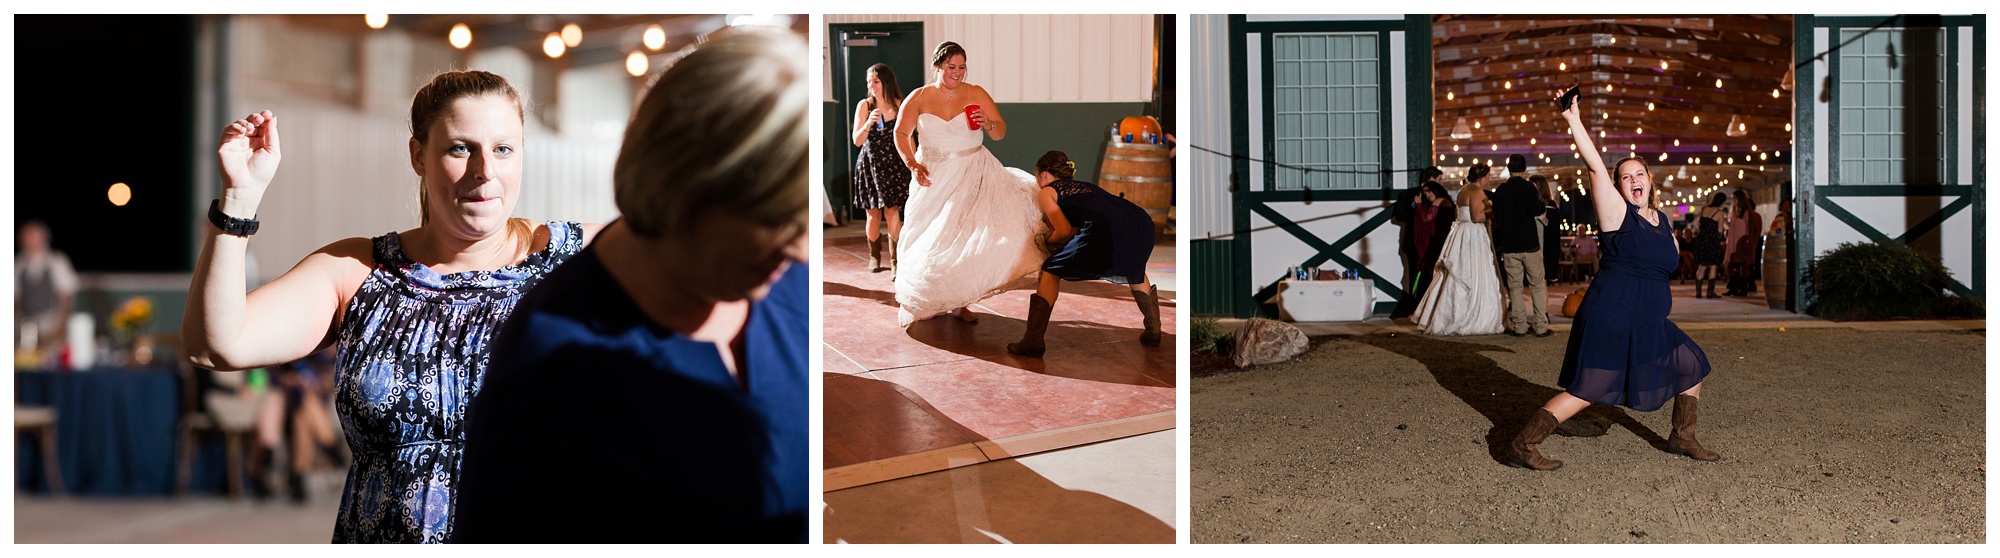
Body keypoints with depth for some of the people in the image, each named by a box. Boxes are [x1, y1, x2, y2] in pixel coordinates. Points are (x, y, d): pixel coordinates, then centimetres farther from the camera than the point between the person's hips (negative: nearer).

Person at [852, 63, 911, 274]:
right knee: (873, 214, 5)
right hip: (870, 164, 1)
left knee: (891, 212, -10)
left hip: (893, 164, -1)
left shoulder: (899, 106, -1)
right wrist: (868, 124, -21)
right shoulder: (864, 105, -1)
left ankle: (896, 260, -8)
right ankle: (874, 258, 20)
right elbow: (857, 141, -4)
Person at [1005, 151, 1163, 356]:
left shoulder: (1046, 192, 20)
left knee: (1052, 272, 10)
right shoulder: (1084, 186, 39)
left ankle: (1032, 341, 4)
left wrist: (1049, 240, 29)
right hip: (1142, 220, 6)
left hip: (1107, 229, -6)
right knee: (1135, 271, 37)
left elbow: (1065, 231, 9)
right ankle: (1153, 331, 35)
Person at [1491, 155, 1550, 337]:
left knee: (1515, 286, 7)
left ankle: (1519, 326, 6)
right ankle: (1541, 326, 0)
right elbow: (1535, 210, -16)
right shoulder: (1528, 187, -7)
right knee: (1537, 285, 3)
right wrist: (1540, 202, 3)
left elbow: (1496, 218, 10)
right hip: (1529, 243, -3)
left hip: (1509, 246, 3)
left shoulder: (1499, 190, 5)